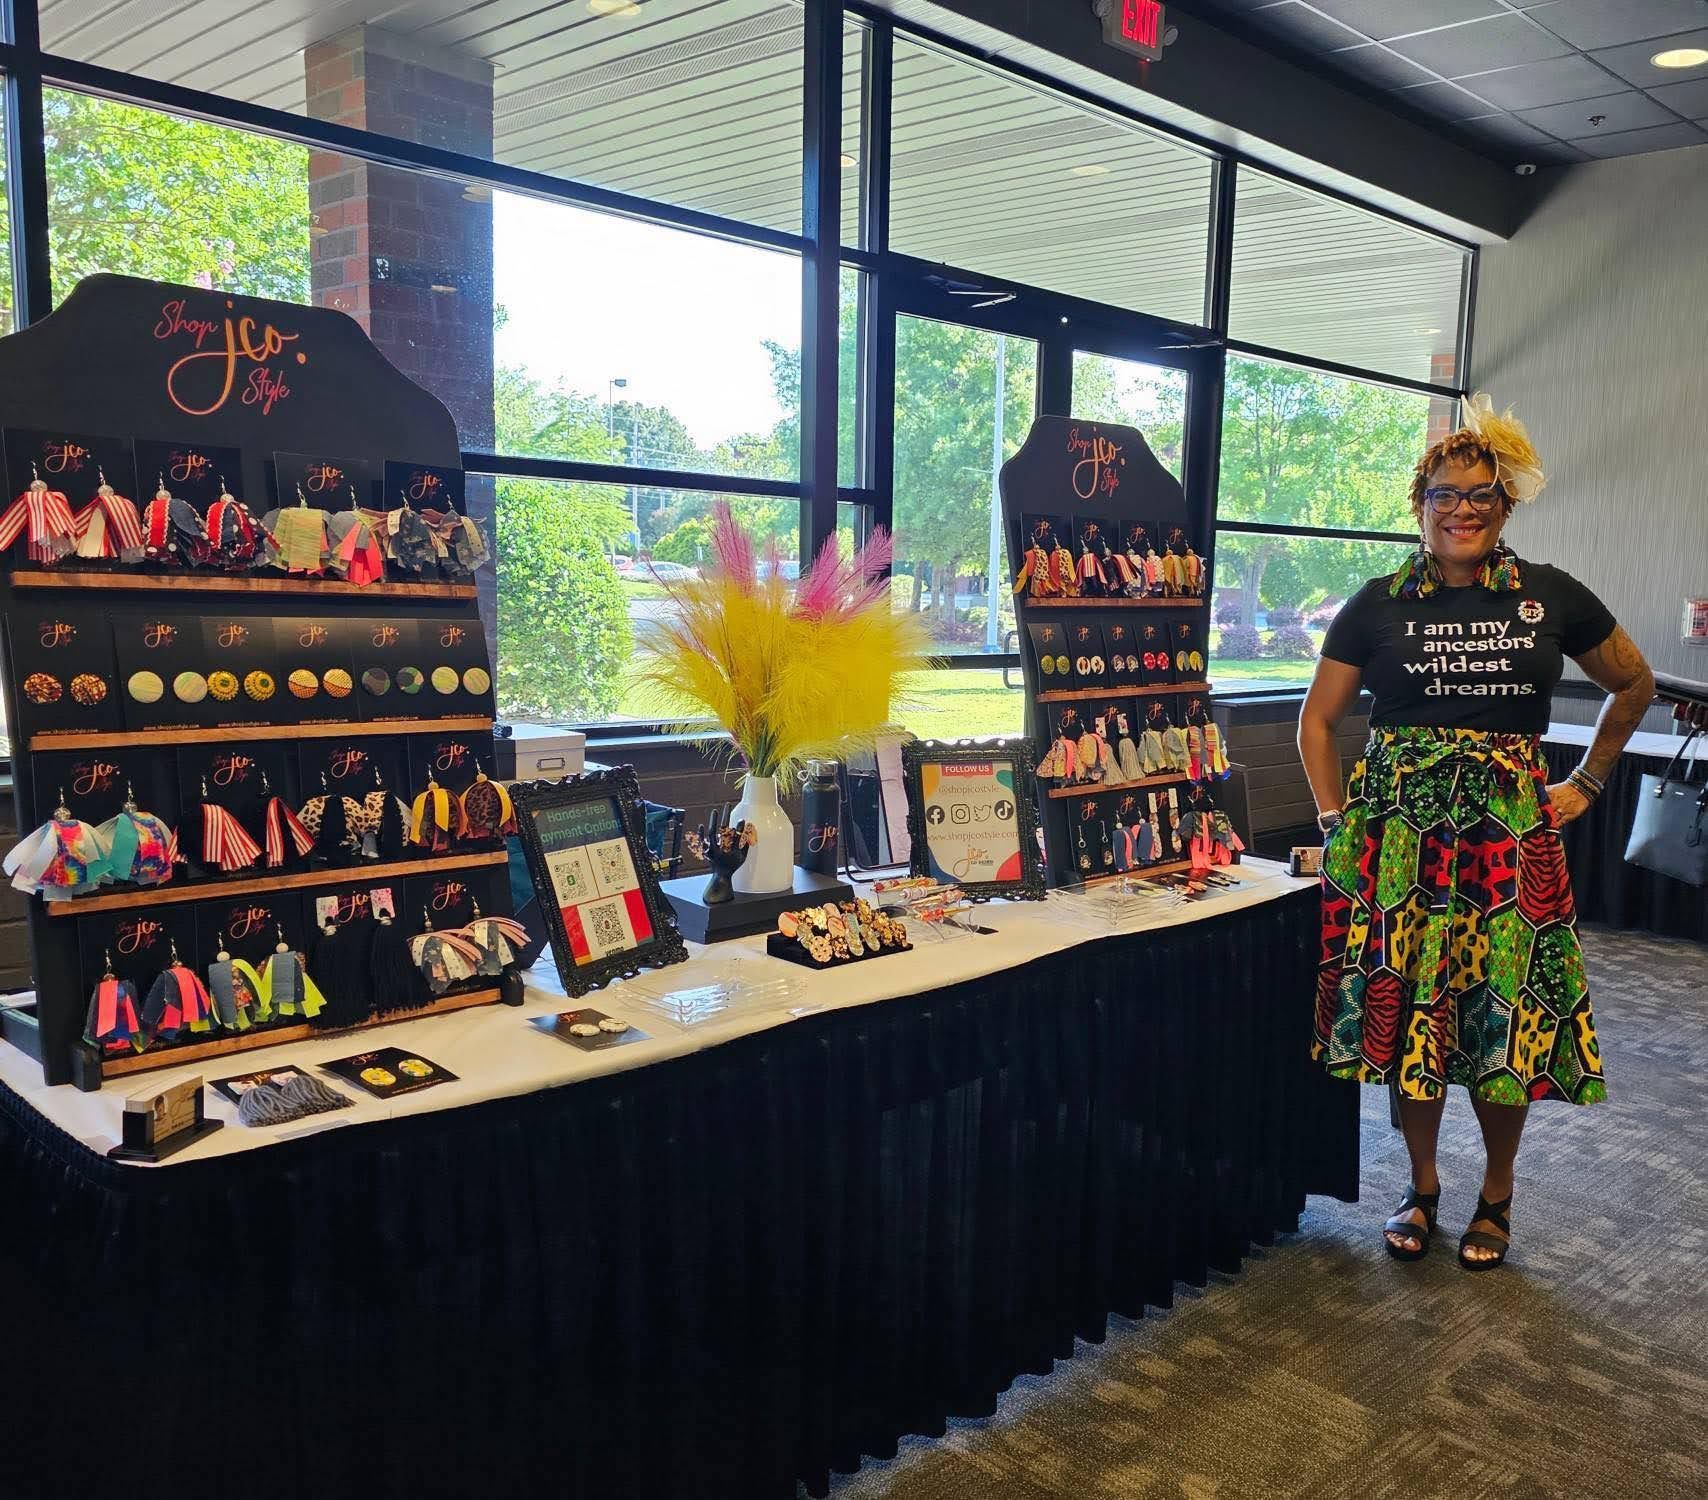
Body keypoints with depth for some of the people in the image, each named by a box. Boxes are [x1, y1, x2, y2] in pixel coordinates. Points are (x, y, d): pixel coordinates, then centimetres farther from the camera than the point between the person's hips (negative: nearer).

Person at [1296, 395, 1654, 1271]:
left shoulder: (1549, 598, 4)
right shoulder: (1379, 605, 4)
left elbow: (1634, 685, 18)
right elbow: (1317, 720, 9)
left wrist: (1585, 784, 12)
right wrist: (1337, 822, 1)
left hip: (1510, 833, 0)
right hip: (1400, 831, 0)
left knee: (1504, 1011, 3)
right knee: (1407, 1006, 4)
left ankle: (1497, 1193, 25)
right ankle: (1421, 1184, 24)